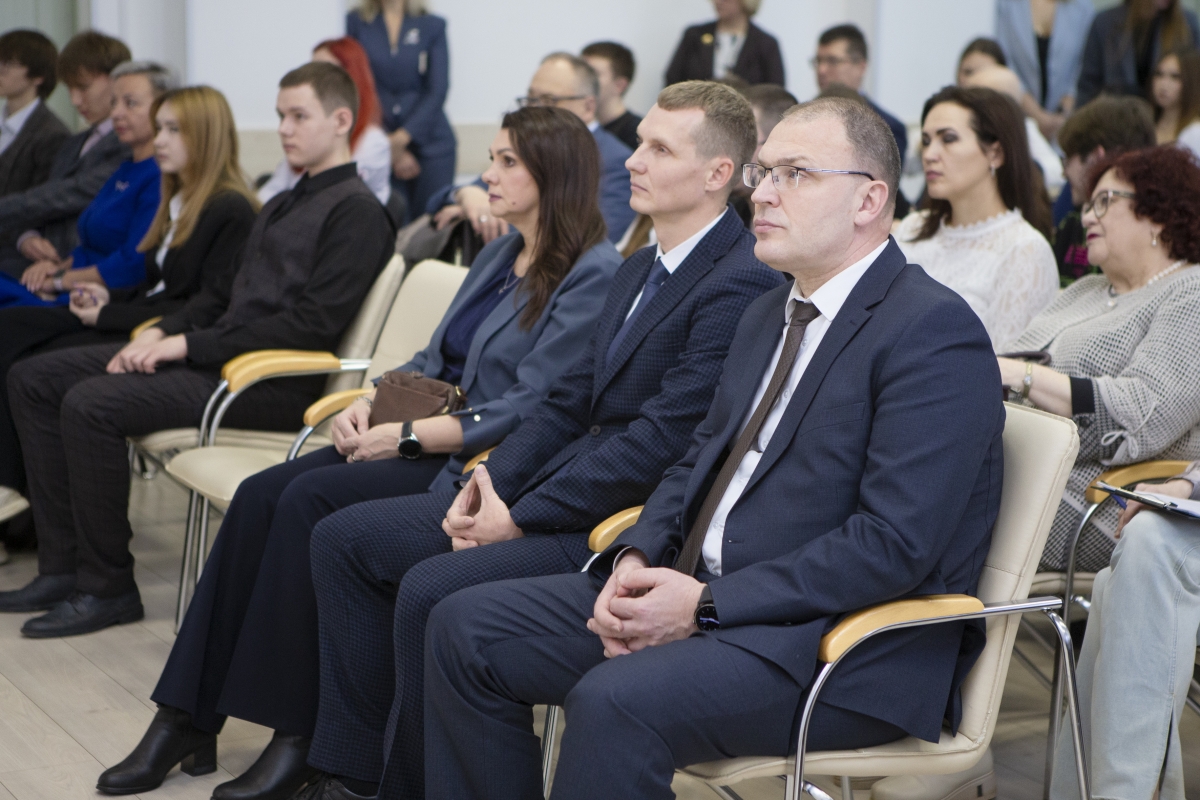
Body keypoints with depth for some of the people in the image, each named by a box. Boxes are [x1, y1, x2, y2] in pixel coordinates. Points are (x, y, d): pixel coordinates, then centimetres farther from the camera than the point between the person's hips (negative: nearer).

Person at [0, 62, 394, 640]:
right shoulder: (281, 206, 24)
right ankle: (63, 567, 1)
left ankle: (107, 588, -13)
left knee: (92, 404, -26)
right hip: (221, 352, 10)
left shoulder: (356, 212, -8)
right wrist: (163, 332, 5)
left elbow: (313, 326, -18)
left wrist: (191, 345, -17)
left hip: (272, 381, -10)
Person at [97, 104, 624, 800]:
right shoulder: (502, 253, 17)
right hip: (437, 439, 8)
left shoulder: (594, 274, -11)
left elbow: (525, 410, -18)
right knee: (261, 494, -12)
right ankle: (186, 715, -10)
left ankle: (300, 736, -18)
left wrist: (404, 436, -17)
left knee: (312, 498, -25)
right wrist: (372, 401, 2)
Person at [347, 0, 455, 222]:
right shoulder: (357, 22, 6)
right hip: (381, 144, 0)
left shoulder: (433, 25, 6)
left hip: (430, 144, 0)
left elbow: (437, 91, 0)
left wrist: (402, 138, -10)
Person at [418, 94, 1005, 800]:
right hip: (703, 593, 9)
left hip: (845, 645, -9)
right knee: (466, 627, 0)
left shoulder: (938, 333, -12)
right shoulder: (768, 316, 18)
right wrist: (637, 558, 0)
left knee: (615, 701, -33)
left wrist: (707, 604, -20)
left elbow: (895, 544, -20)